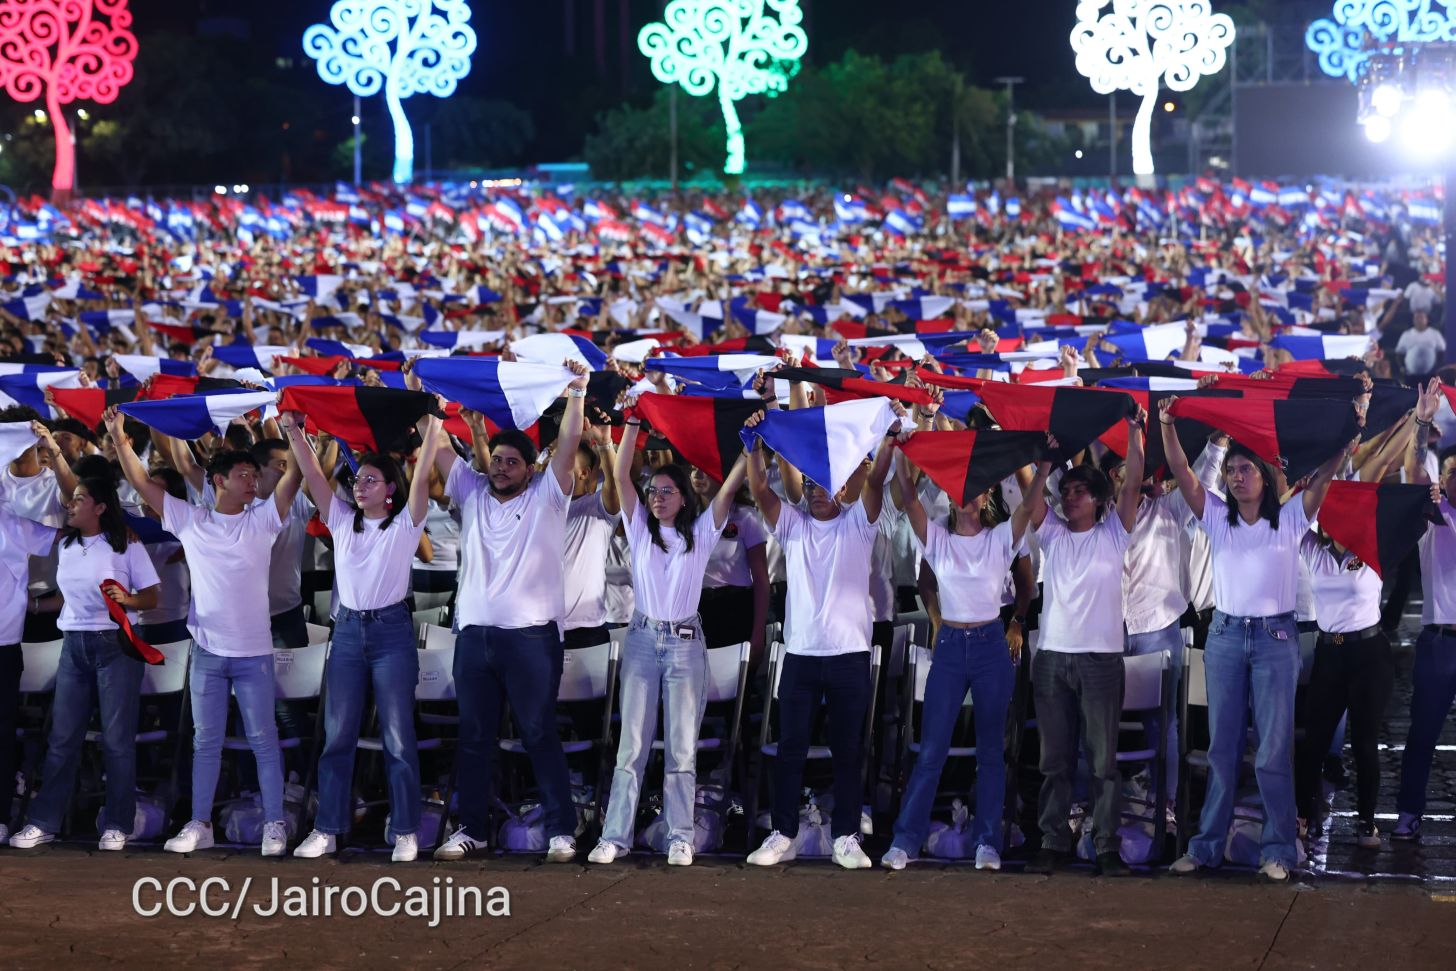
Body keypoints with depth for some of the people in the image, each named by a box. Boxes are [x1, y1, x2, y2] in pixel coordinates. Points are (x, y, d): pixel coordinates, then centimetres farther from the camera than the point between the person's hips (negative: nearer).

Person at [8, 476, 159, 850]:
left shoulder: (127, 547, -6)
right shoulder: (66, 545, 9)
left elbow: (151, 598, -6)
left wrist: (127, 598, -24)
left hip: (115, 645, -5)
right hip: (73, 645, 5)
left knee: (117, 739, -1)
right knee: (62, 738, 5)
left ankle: (117, 825, 5)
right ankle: (43, 822, 8)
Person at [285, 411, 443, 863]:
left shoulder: (405, 524, -1)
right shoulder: (342, 520, 10)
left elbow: (422, 477, -13)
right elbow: (313, 475, 3)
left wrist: (431, 424, -21)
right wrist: (293, 432, -6)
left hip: (391, 631, -4)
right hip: (347, 629, 4)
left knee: (398, 738, -1)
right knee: (337, 736, 5)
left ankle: (405, 833, 4)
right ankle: (327, 830, 10)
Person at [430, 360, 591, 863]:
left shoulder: (547, 496, 3)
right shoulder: (472, 492, 12)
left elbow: (569, 445, -9)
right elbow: (436, 449, 9)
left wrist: (577, 392, -18)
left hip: (532, 636, -4)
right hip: (475, 633, 4)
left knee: (541, 736, -1)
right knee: (474, 738, 8)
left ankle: (562, 831, 3)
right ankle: (471, 830, 15)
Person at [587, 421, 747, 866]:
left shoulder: (700, 533, 6)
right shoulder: (640, 529, 8)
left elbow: (730, 486, -3)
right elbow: (621, 475, 0)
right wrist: (634, 422, -7)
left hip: (686, 643, -1)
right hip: (643, 639, 1)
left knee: (682, 746, 0)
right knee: (632, 743, -2)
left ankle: (680, 838, 0)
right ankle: (615, 836, -4)